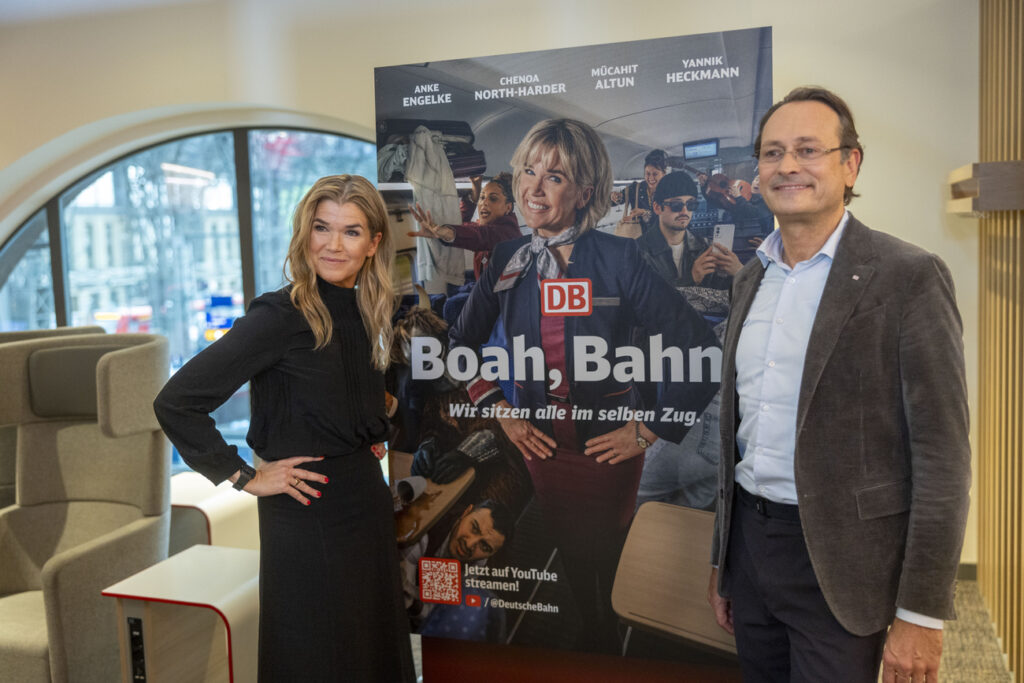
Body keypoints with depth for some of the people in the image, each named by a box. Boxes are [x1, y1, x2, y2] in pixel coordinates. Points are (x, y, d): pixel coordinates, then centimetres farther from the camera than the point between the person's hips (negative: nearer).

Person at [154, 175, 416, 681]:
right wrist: (244, 477, -15)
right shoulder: (280, 315, -17)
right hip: (306, 514, -7)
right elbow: (175, 403, -20)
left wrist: (372, 436, 8)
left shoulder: (364, 313, 5)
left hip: (367, 503, 7)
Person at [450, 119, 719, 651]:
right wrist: (499, 409, 5)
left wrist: (651, 430, -10)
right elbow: (462, 342, 14)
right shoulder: (507, 260, 0)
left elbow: (700, 348, -13)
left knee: (599, 584, 10)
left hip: (606, 447, -3)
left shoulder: (617, 259, -12)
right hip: (537, 443, 3)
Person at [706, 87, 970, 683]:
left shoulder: (909, 276, -11)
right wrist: (721, 562, 16)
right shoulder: (751, 278, 8)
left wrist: (920, 613, -13)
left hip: (838, 560, -6)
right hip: (749, 539, 6)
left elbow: (942, 458, -12)